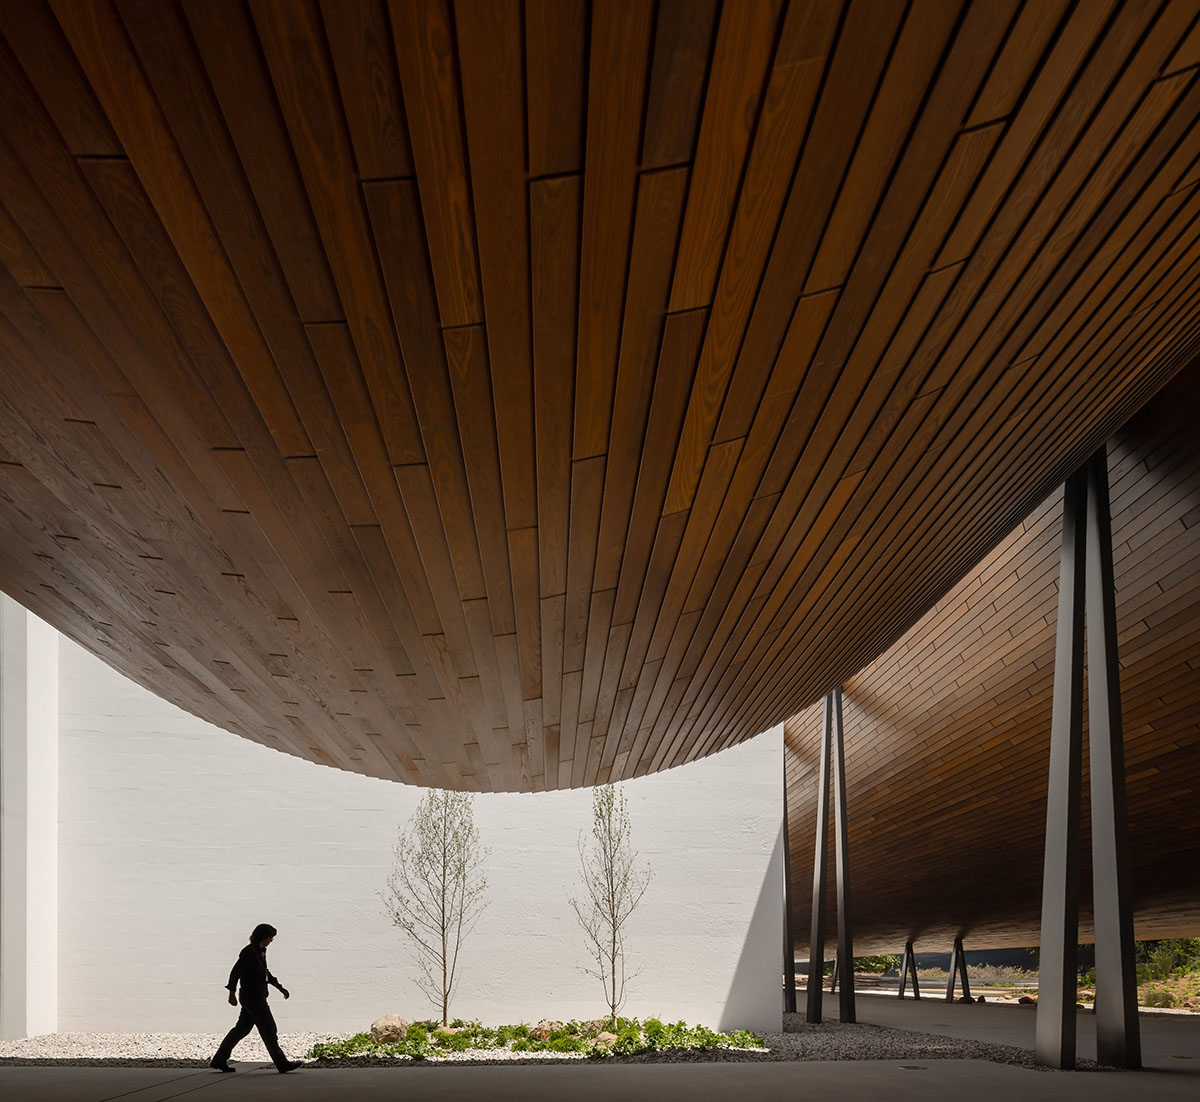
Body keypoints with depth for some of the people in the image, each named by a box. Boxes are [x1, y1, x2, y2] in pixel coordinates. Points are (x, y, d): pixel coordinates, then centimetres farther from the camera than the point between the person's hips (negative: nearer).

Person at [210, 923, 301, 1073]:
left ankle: (219, 1060, 18)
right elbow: (235, 972, -17)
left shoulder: (261, 951, 13)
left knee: (242, 1029, 13)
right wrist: (232, 994, -18)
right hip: (252, 997, -10)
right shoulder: (249, 952, -16)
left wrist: (280, 987, 21)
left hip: (258, 997, 10)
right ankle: (282, 1064, -1)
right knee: (269, 1030, -5)